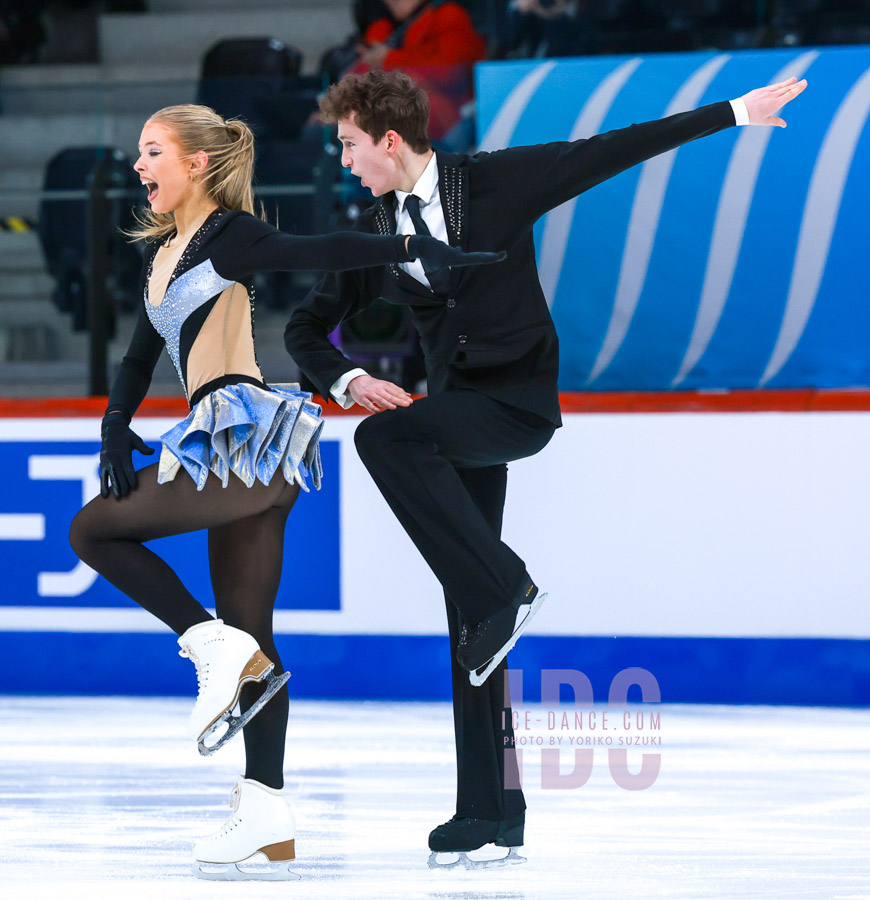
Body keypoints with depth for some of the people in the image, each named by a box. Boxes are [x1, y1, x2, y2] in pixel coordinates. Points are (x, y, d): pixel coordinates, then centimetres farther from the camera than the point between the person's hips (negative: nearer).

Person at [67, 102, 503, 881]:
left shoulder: (228, 236, -6)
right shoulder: (165, 252, 19)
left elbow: (319, 254, -19)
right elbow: (141, 356, 19)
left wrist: (419, 250, -33)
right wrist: (115, 430, 2)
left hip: (248, 439, -9)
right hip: (245, 461, 9)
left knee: (94, 530, -1)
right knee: (251, 637, 6)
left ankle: (218, 648, -6)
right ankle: (267, 810, 5)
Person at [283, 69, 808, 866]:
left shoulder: (497, 183, -5)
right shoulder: (374, 238, 7)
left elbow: (617, 150, -3)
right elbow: (306, 330, 14)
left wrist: (738, 112, -1)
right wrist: (347, 379, -8)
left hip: (519, 402, -5)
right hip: (458, 411, 5)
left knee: (384, 437, -31)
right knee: (470, 617, 0)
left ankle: (503, 590, -21)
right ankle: (493, 808, 2)